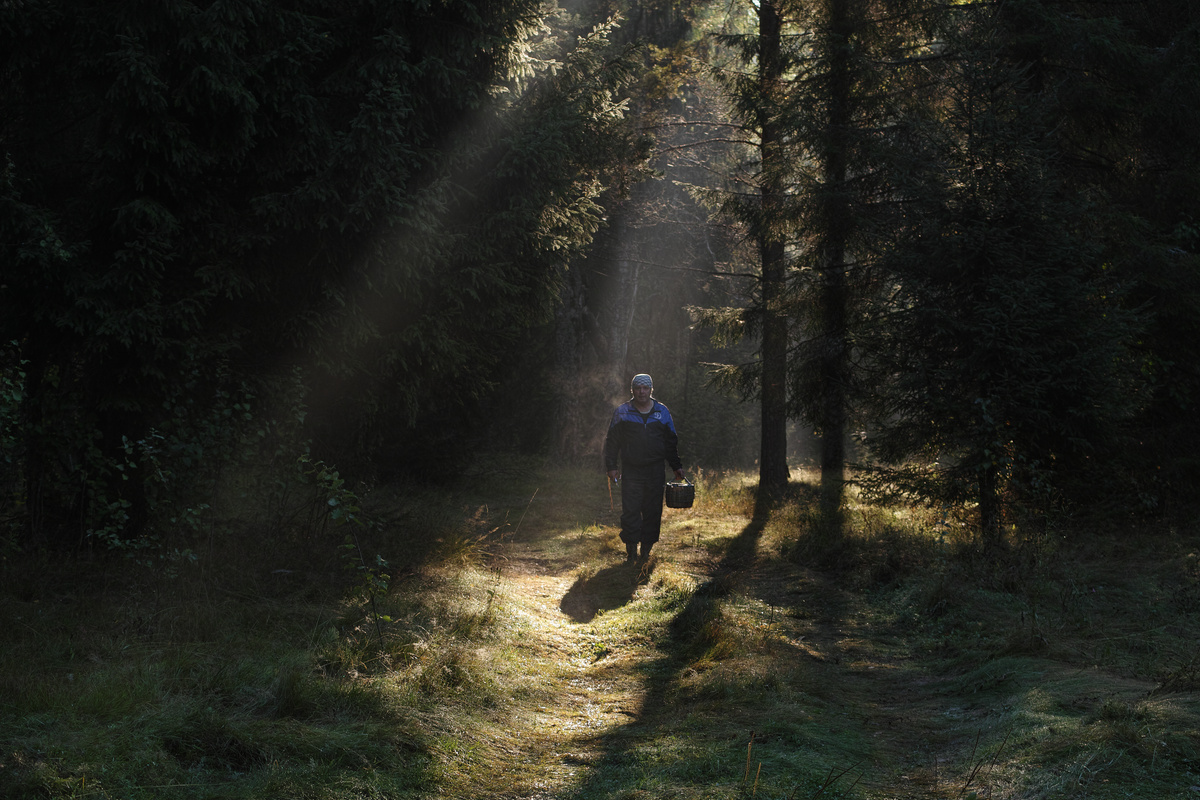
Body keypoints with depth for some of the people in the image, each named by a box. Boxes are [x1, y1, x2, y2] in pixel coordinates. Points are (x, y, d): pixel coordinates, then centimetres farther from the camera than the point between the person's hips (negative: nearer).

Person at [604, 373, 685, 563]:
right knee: (630, 511, -6)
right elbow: (612, 441, 6)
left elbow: (671, 442, 17)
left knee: (653, 511, 2)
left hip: (655, 471, 2)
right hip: (631, 471, -2)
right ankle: (631, 551, 0)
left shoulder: (662, 412, 10)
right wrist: (611, 466, 0)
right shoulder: (622, 412, 5)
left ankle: (646, 550, 10)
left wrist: (676, 466, 13)